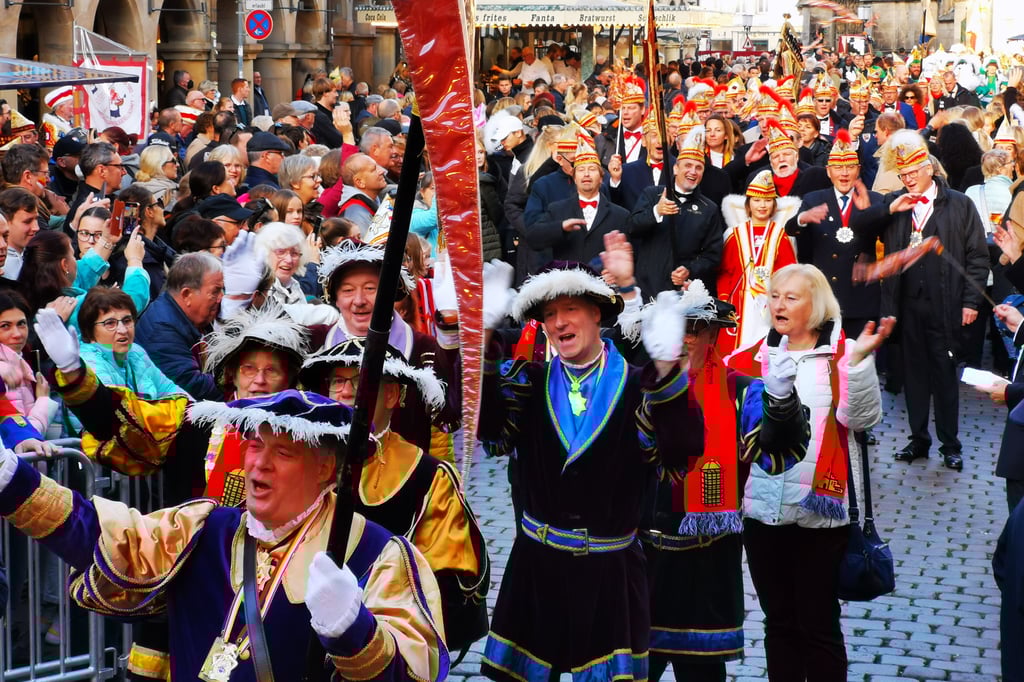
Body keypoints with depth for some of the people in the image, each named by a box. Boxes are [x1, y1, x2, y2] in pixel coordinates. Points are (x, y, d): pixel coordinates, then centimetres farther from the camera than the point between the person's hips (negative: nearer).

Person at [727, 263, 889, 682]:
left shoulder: (843, 354, -3)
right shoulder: (754, 357, 10)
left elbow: (862, 418, -14)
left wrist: (859, 361, -26)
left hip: (820, 510, -4)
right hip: (762, 508, 4)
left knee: (818, 624, 2)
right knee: (779, 622, 14)